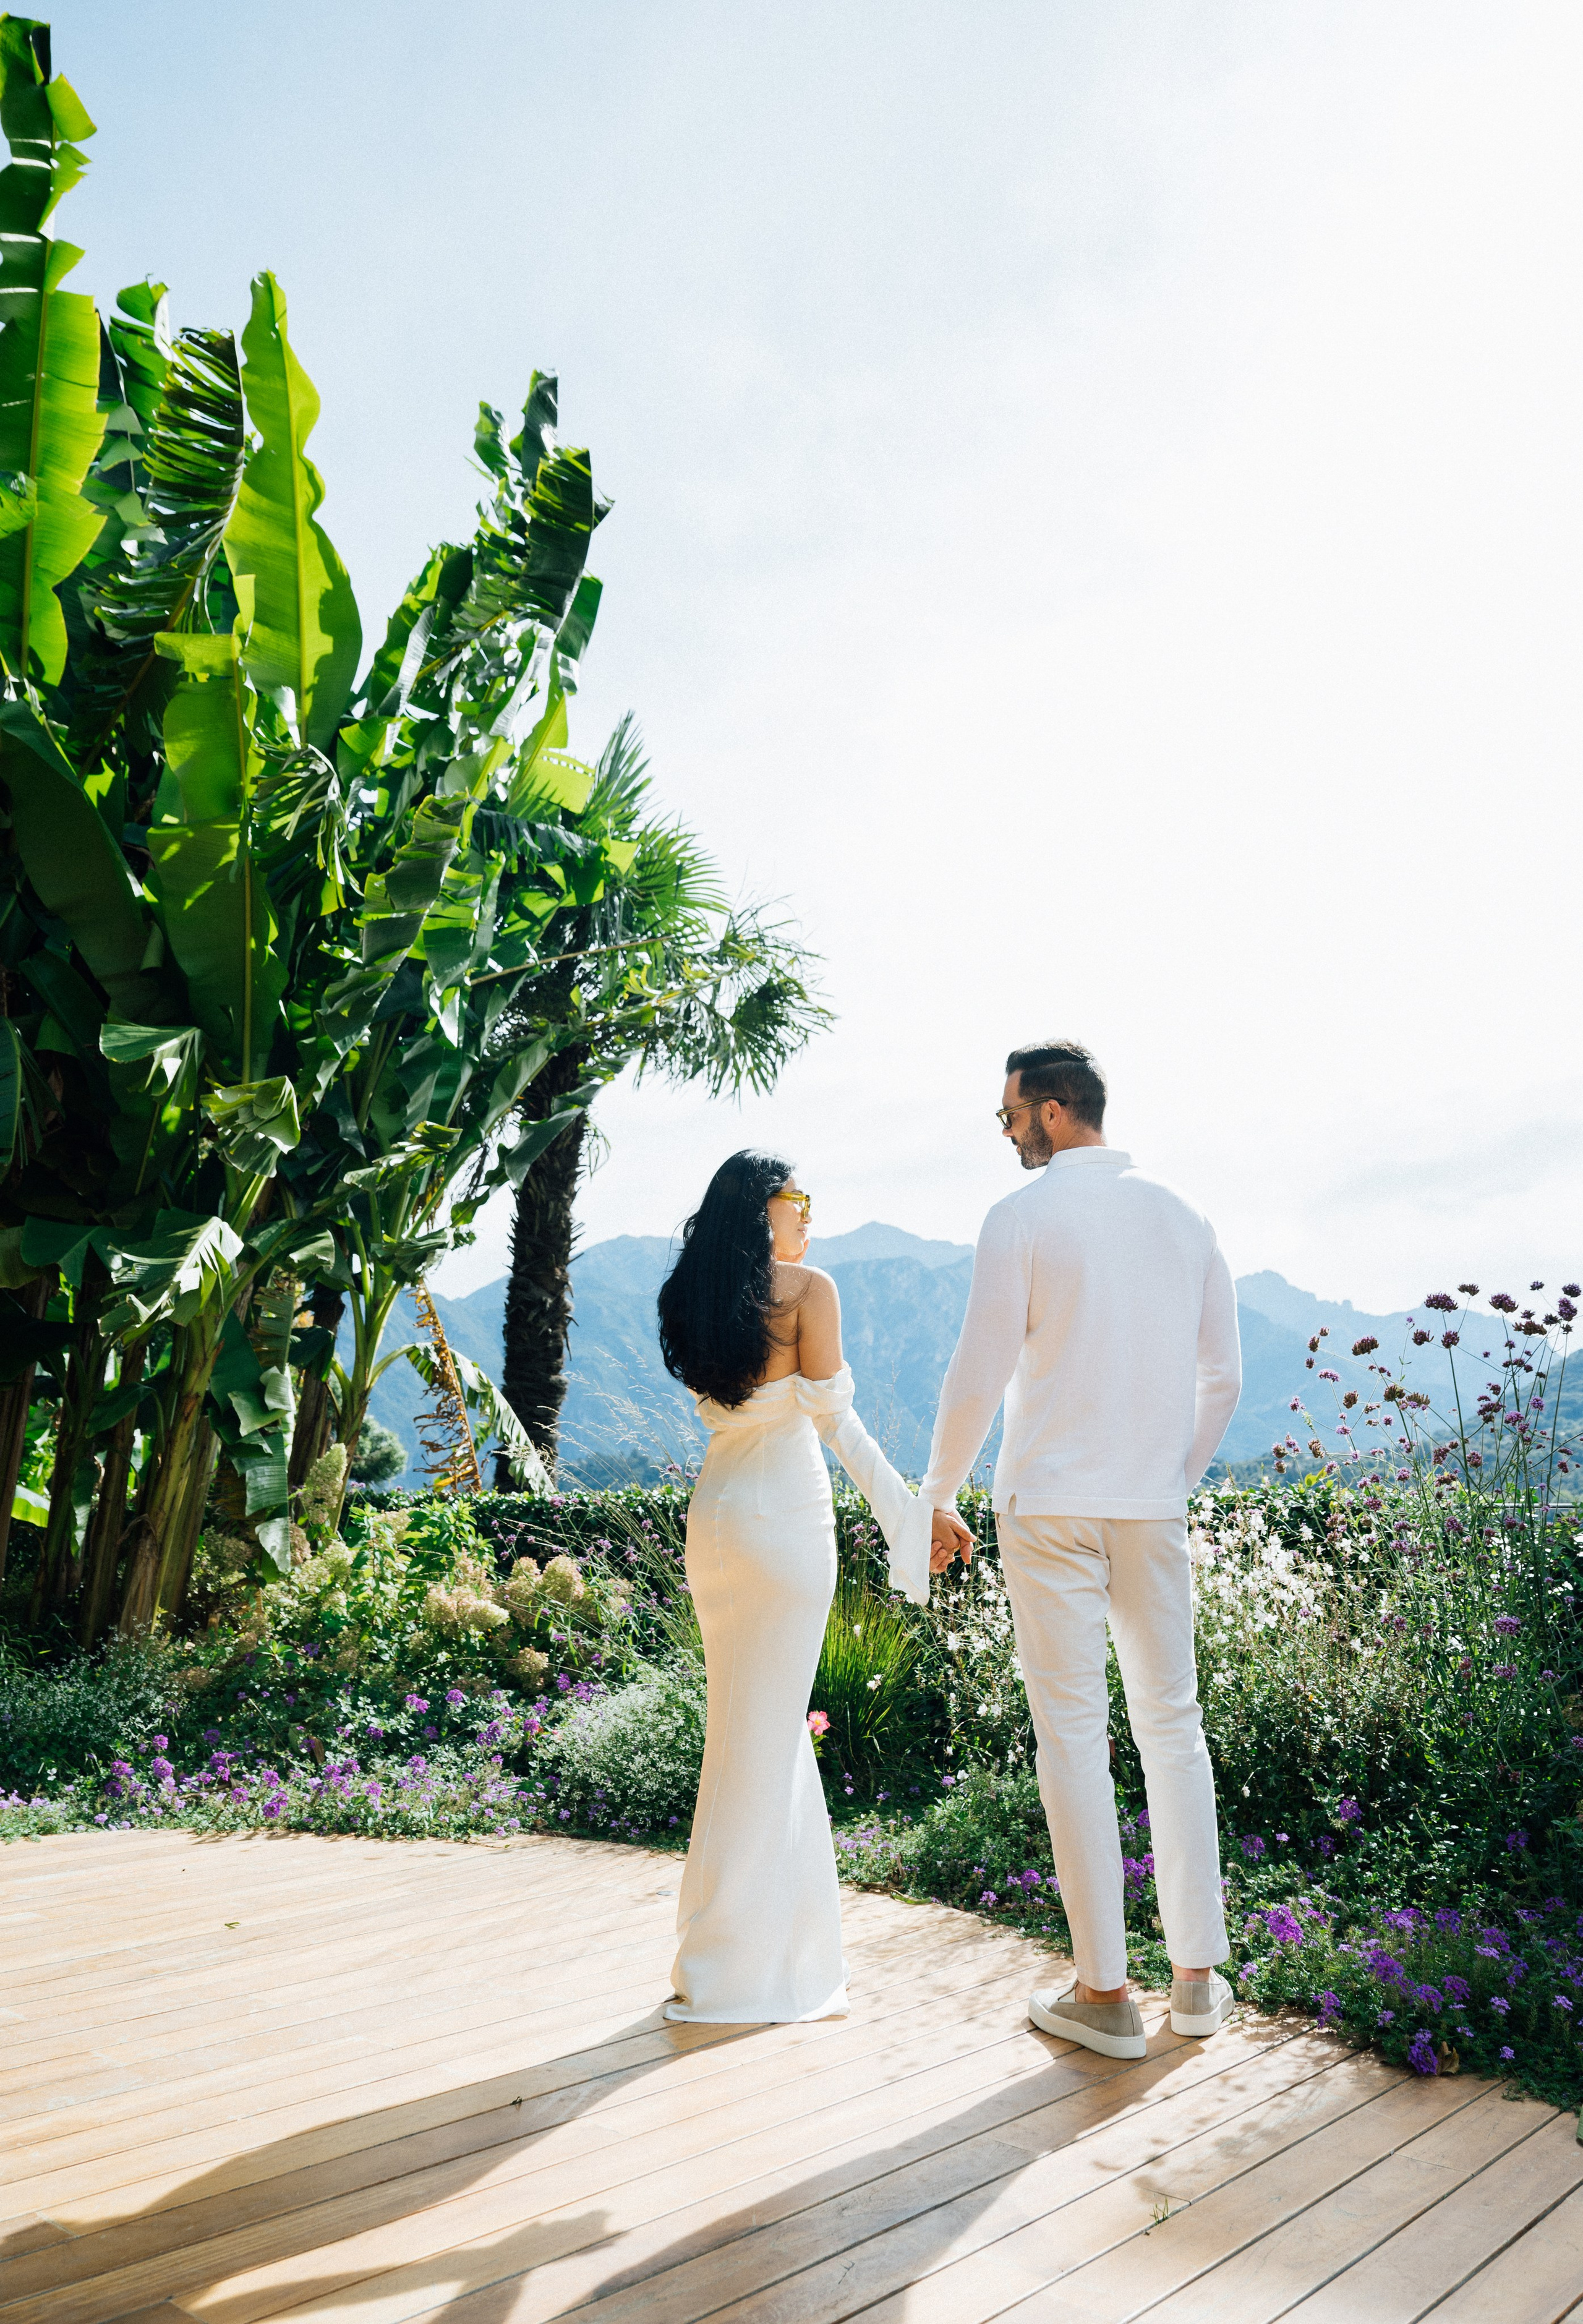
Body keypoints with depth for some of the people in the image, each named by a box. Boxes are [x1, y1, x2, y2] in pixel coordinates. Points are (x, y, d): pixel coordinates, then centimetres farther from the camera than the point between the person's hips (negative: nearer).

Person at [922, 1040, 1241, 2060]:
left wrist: (937, 1496, 3)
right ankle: (1199, 1974, 23)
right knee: (1172, 1725, 14)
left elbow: (980, 1377, -11)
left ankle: (1105, 1993, 11)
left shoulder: (1021, 1219, -9)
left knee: (1074, 1735, 2)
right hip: (1154, 1510, 5)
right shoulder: (1184, 1218, 7)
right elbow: (1225, 1377, 10)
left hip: (1050, 1506, -5)